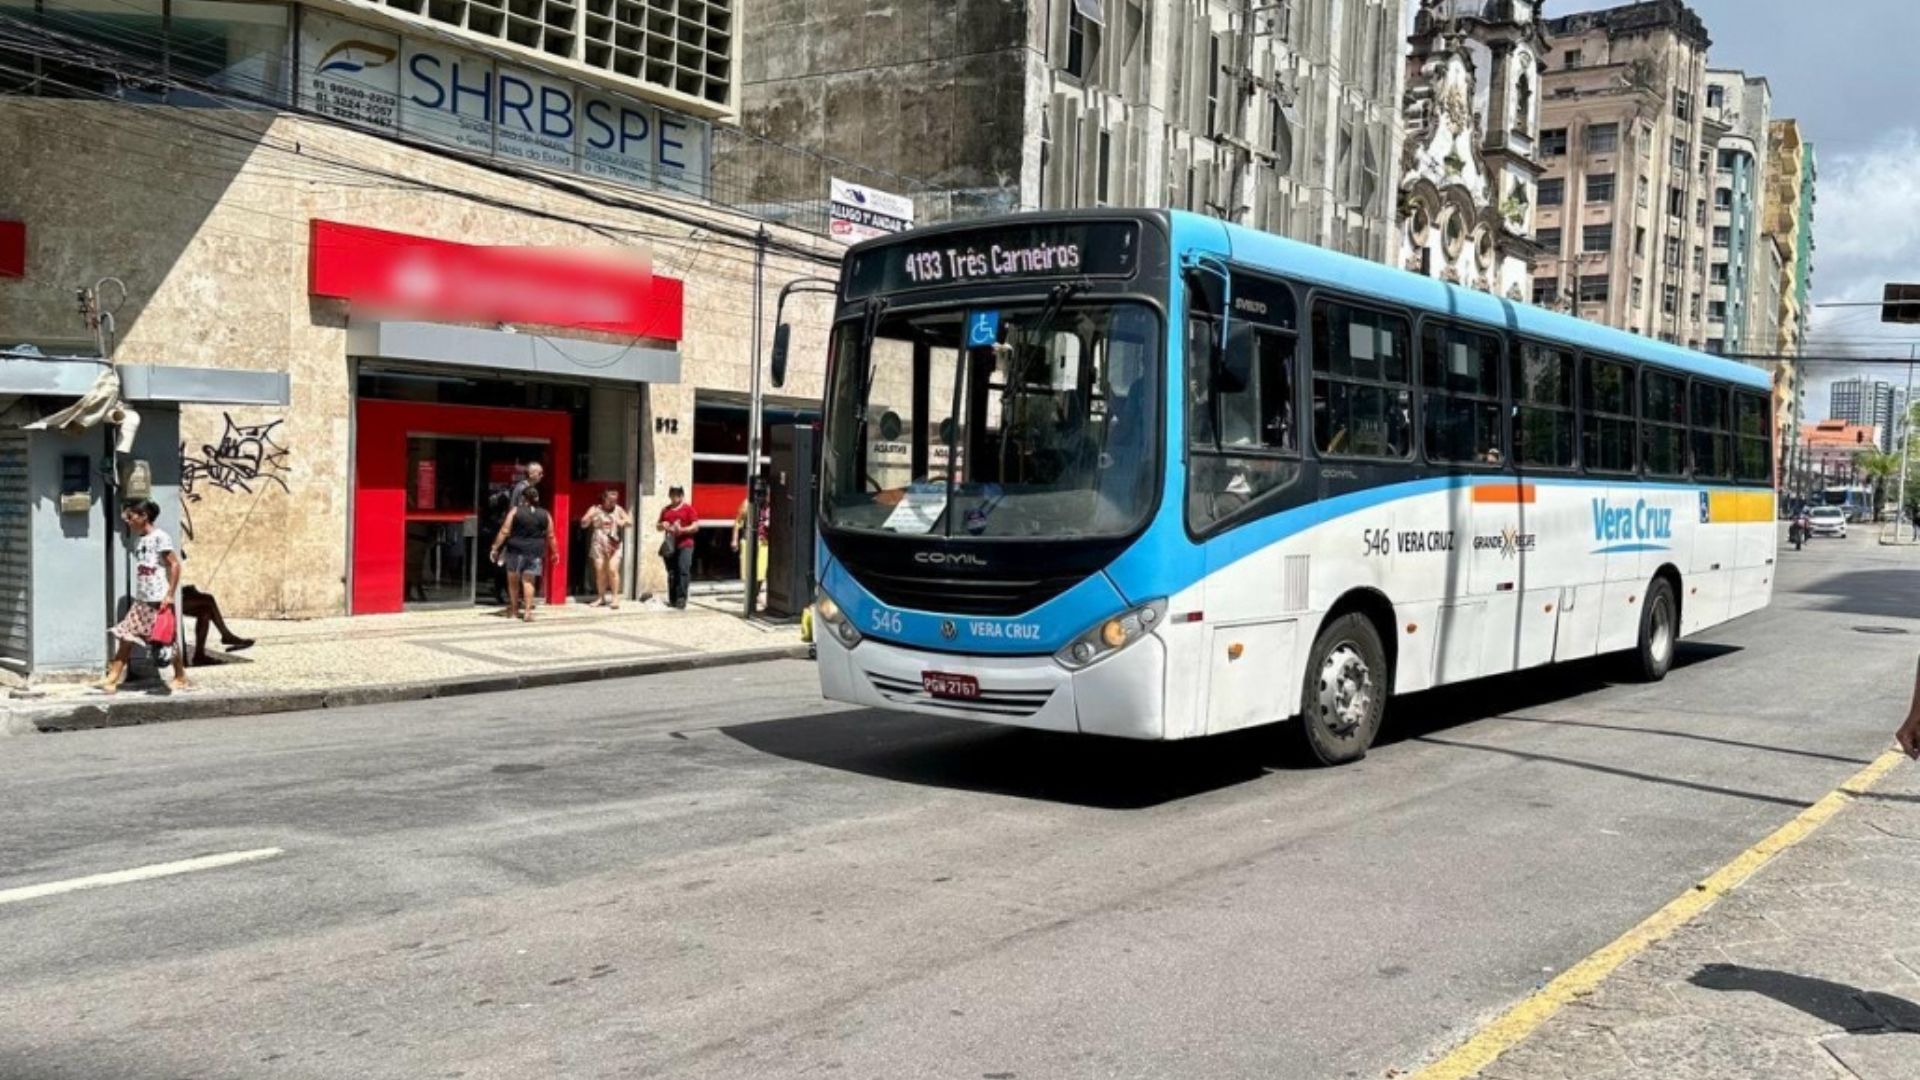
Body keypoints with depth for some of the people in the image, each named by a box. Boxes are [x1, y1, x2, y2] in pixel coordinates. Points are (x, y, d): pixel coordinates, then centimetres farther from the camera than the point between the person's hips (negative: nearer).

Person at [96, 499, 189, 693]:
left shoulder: (160, 537, -11)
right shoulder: (138, 539, 12)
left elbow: (175, 564, -14)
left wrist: (170, 594, -17)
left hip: (159, 600, -7)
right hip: (140, 599, 7)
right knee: (127, 637, 1)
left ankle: (181, 678, 16)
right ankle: (112, 680, 1)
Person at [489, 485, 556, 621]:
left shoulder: (515, 511, -3)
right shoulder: (545, 515, 4)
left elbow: (504, 532, -5)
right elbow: (550, 536, 8)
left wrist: (495, 548, 0)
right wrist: (554, 552, 18)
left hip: (517, 550, -2)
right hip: (536, 552, 2)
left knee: (513, 582, 12)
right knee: (528, 581, 5)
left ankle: (514, 611, 19)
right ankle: (527, 612, -5)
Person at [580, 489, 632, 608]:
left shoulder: (618, 510, 7)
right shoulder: (595, 509, 5)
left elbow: (630, 521, 8)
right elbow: (583, 524, 3)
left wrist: (623, 522, -14)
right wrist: (590, 516, -17)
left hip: (613, 545, -1)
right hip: (598, 545, 1)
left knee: (612, 570, -13)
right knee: (600, 571, 1)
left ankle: (615, 597, -8)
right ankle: (602, 598, 11)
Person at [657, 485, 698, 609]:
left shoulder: (688, 508, 2)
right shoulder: (666, 510, 15)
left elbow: (696, 526, -3)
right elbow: (659, 527, 23)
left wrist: (682, 529, -17)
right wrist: (663, 526, 0)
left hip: (685, 545, -4)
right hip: (670, 546, 5)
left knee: (683, 570, -14)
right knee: (671, 573, 6)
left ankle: (681, 599, -15)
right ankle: (672, 599, 11)